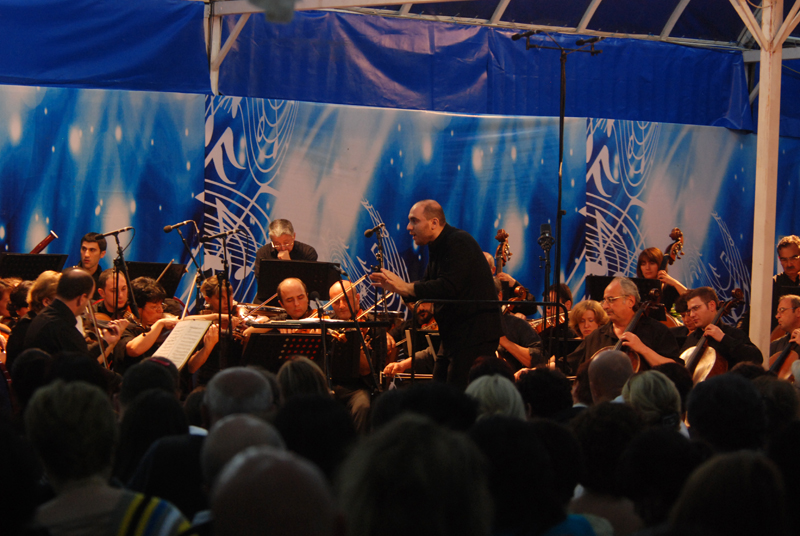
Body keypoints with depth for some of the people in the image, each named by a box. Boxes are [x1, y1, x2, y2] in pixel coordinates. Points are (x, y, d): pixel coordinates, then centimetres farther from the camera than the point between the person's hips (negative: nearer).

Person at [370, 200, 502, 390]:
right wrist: (393, 286, 0)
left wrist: (405, 287, -26)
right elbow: (427, 287, 16)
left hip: (475, 333, -10)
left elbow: (448, 287, -27)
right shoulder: (438, 247, 15)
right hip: (454, 334, 10)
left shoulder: (458, 243, -16)